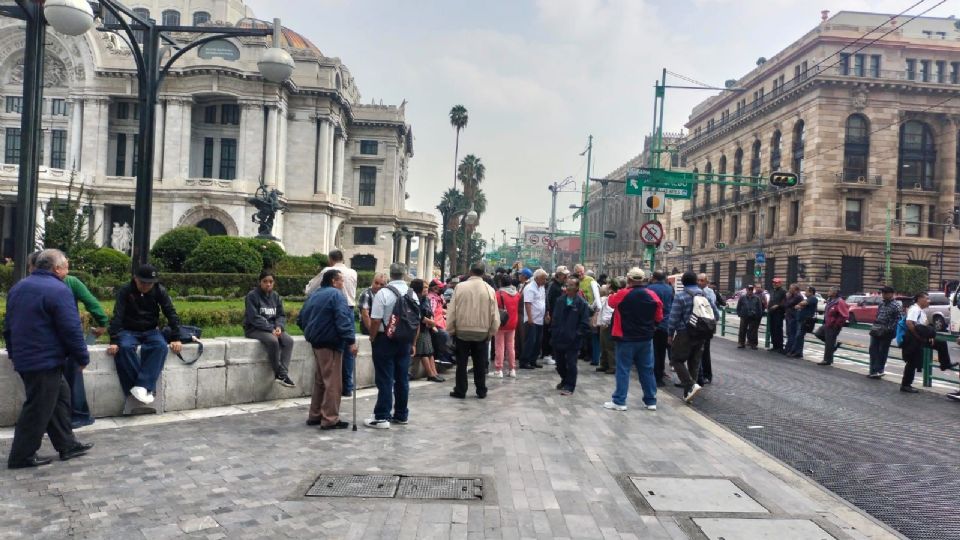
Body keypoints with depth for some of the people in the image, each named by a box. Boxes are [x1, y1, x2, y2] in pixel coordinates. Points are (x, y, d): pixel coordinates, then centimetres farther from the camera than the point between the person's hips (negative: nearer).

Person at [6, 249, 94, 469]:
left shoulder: (18, 287, 12)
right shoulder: (58, 290, -17)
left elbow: (8, 325, 21)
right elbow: (71, 329, -19)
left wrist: (14, 352, 31)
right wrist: (82, 357, -9)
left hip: (24, 358, 10)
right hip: (46, 360, -10)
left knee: (60, 396, 17)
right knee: (38, 409, 1)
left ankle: (67, 445, 21)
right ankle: (22, 456, 10)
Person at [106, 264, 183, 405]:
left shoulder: (160, 291, -6)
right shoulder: (125, 291, -12)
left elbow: (171, 313, -5)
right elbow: (117, 316, -18)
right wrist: (114, 341, -27)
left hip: (151, 331, 1)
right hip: (129, 331, -1)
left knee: (161, 346, -32)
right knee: (124, 347, -35)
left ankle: (141, 386, -36)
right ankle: (146, 387, -33)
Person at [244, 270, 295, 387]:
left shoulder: (275, 296, 11)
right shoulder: (252, 296, -7)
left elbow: (281, 315, 10)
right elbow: (254, 317, -15)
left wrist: (279, 327, -12)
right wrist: (271, 329, -23)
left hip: (273, 328, 6)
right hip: (254, 329, -5)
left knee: (288, 340, -23)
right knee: (273, 341, -34)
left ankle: (283, 373, -27)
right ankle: (280, 373, -21)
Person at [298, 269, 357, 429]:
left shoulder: (313, 295, 15)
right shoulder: (336, 295, -11)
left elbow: (301, 318, 20)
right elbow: (343, 320, -22)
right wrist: (351, 341, -23)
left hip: (316, 342, 9)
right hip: (330, 343, -9)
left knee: (320, 380, 17)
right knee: (333, 382, -5)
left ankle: (315, 415, 21)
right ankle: (330, 419, -5)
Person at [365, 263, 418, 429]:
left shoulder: (383, 293, -14)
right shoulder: (412, 294, 2)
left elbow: (376, 320, -16)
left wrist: (372, 338, 0)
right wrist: (412, 343, 16)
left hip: (385, 340, -5)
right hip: (405, 341, 5)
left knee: (385, 380, -2)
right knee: (402, 378, 12)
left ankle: (382, 418, 0)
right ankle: (402, 414, 21)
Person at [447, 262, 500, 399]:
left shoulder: (460, 287, -8)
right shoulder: (489, 289, -6)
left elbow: (452, 311, -6)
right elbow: (494, 314, -3)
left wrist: (451, 329, 3)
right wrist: (492, 331, 7)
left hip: (462, 331, -1)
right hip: (482, 332, 1)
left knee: (461, 363, 8)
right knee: (480, 364, 11)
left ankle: (460, 391, 11)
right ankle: (481, 391, 15)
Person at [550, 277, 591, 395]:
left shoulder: (582, 303, -8)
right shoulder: (559, 301, 6)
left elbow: (585, 323, -8)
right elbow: (555, 317, 13)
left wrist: (577, 334, -12)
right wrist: (555, 331, 4)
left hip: (572, 340, -5)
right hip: (559, 338, 5)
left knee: (571, 364, -1)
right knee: (560, 363, 16)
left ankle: (569, 386, 11)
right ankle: (564, 380, 38)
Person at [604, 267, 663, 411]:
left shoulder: (622, 294, -13)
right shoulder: (652, 295, -4)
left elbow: (611, 302, 9)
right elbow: (659, 317, 4)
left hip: (626, 338, -4)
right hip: (646, 338, 4)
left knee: (623, 370, 2)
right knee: (647, 370, 12)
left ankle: (619, 401, 4)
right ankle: (651, 401, 18)